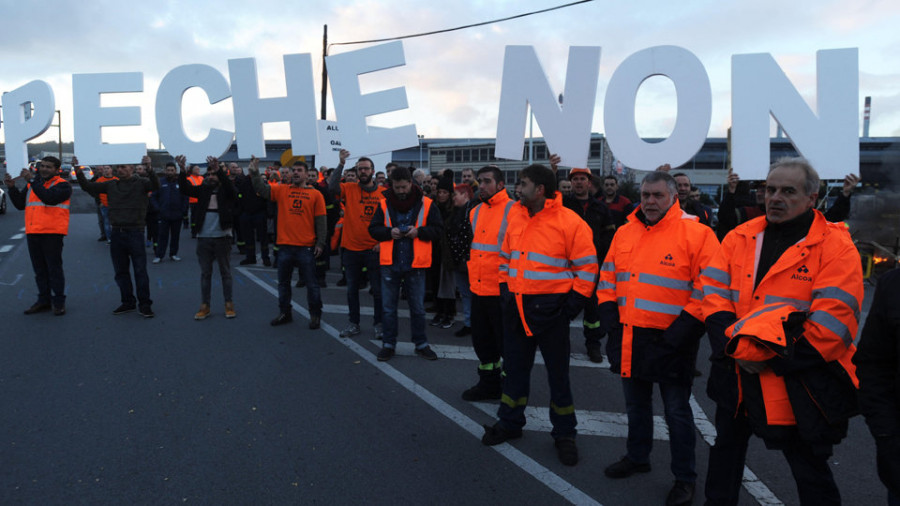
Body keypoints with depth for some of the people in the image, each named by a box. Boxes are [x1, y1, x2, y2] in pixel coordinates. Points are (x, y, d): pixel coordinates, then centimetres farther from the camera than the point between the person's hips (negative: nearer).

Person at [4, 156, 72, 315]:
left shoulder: (62, 185, -4)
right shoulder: (31, 184, 17)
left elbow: (49, 198, -22)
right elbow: (20, 204, 14)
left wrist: (32, 181, -20)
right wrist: (12, 187, 1)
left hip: (52, 233, -6)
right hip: (33, 233, 7)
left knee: (54, 268, -3)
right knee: (39, 269, 12)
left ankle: (59, 302, 5)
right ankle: (44, 300, 20)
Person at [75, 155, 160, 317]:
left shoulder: (141, 183, -2)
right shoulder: (111, 185, 12)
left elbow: (155, 186, -21)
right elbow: (88, 187, 12)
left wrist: (149, 168, -36)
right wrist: (78, 171, -1)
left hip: (135, 233, -5)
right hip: (116, 233, 5)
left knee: (140, 270, -2)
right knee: (121, 271, 11)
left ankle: (144, 304, 6)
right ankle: (128, 302, 23)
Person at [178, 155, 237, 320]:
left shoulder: (226, 191, 1)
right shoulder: (203, 190, 9)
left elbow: (228, 184, -21)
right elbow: (185, 188, -5)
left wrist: (218, 169, -35)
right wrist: (182, 170, -20)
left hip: (222, 237, -3)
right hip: (203, 237, 3)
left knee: (225, 272, 7)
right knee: (205, 273, 8)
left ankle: (229, 304, 16)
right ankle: (204, 306, 14)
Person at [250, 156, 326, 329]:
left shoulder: (315, 194, 1)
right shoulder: (281, 190, 7)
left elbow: (320, 221, -1)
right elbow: (262, 189, -5)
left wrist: (320, 243, -5)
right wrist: (255, 173, -20)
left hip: (306, 247, -3)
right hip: (285, 245, 3)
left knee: (311, 284, 5)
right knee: (283, 282, 14)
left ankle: (315, 315, 18)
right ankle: (285, 313, 28)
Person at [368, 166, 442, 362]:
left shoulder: (426, 204, -1)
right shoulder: (384, 204, 3)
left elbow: (437, 230, 0)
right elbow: (373, 229, 5)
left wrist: (419, 231, -17)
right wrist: (389, 232, -14)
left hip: (415, 264, -1)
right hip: (390, 264, 1)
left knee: (418, 307, 10)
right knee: (388, 307, 9)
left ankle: (421, 344, 23)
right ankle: (388, 344, 22)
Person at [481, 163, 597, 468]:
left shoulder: (570, 223, -12)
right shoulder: (516, 218, 6)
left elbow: (587, 268, -9)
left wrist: (573, 304, -12)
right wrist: (505, 289, 10)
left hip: (550, 309, -5)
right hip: (516, 307, 6)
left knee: (558, 372, 8)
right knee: (515, 368, 17)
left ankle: (564, 434, 24)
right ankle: (510, 423, 33)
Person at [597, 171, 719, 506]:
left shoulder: (696, 234, -12)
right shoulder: (625, 233, 7)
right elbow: (608, 279, 14)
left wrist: (683, 329, -17)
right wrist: (609, 317, 4)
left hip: (670, 340, -5)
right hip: (628, 338, 6)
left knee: (677, 411, 7)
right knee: (636, 405, 21)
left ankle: (685, 478, 24)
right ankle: (637, 457, 42)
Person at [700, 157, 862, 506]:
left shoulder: (836, 246, -10)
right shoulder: (740, 238, 4)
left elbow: (833, 323, -18)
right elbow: (714, 294, -2)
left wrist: (772, 360, -18)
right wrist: (735, 348, -15)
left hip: (799, 388, -5)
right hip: (737, 376, 5)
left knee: (811, 472, 11)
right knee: (726, 450, 23)